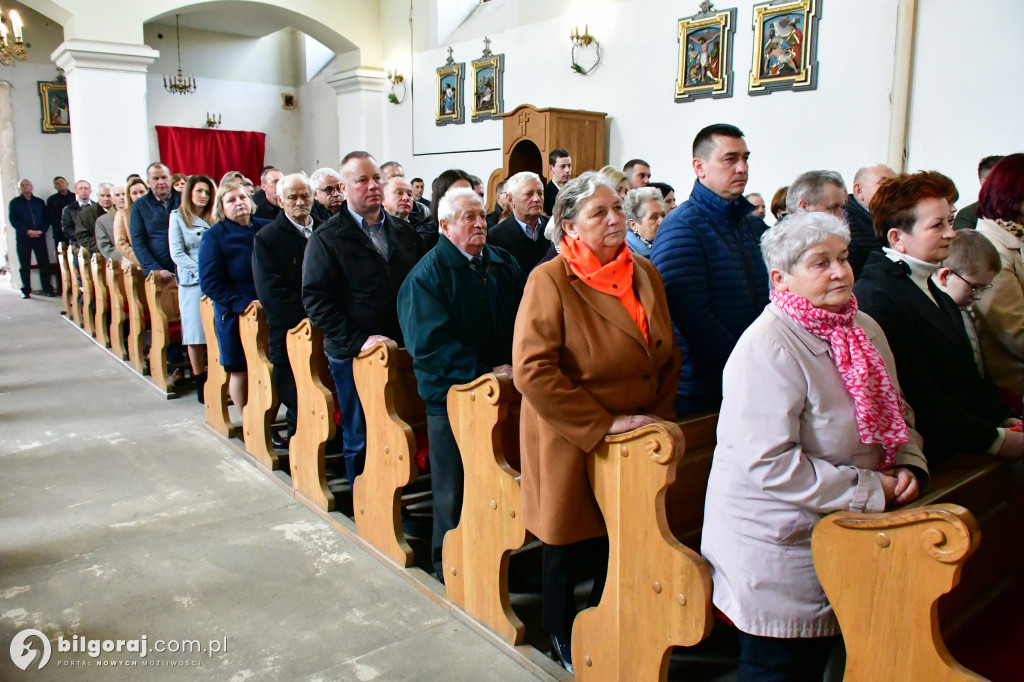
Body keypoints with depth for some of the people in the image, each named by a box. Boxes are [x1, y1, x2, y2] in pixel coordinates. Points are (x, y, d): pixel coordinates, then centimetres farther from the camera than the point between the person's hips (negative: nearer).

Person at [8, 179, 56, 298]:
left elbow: (46, 219, 9)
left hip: (39, 237, 1)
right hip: (23, 238, -1)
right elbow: (13, 220, 0)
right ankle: (26, 290, 6)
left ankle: (48, 288, 0)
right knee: (24, 266, 1)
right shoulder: (15, 203, 8)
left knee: (44, 264, -4)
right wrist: (27, 231, -13)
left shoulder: (39, 202, 14)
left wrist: (41, 230, -9)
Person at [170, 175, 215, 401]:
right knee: (196, 333, 0)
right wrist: (202, 270, -12)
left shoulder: (214, 217, 10)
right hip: (192, 281, -2)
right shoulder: (178, 217, 3)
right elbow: (176, 253, -2)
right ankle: (200, 381, 10)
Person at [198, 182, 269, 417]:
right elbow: (210, 283, -9)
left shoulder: (266, 228, 7)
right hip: (234, 316, -3)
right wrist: (242, 303, -19)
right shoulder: (214, 237, -2)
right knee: (240, 371, 4)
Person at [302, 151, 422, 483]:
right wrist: (358, 340, -17)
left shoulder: (404, 232, 11)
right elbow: (316, 299, -10)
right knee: (360, 438, 8)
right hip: (353, 355, -3)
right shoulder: (327, 238, -3)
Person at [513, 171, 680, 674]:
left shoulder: (644, 273, 5)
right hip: (570, 447, -5)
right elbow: (532, 369, -23)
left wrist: (660, 416, -1)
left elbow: (668, 355, 12)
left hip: (635, 448, 5)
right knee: (568, 548, 12)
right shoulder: (550, 280, -15)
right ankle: (565, 643, 39)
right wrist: (603, 423, -22)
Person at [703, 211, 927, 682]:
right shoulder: (767, 349, -24)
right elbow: (768, 463, -29)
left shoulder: (864, 330, 5)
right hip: (777, 548, -8)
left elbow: (897, 414, 17)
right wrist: (870, 489, -22)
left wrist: (909, 468, -3)